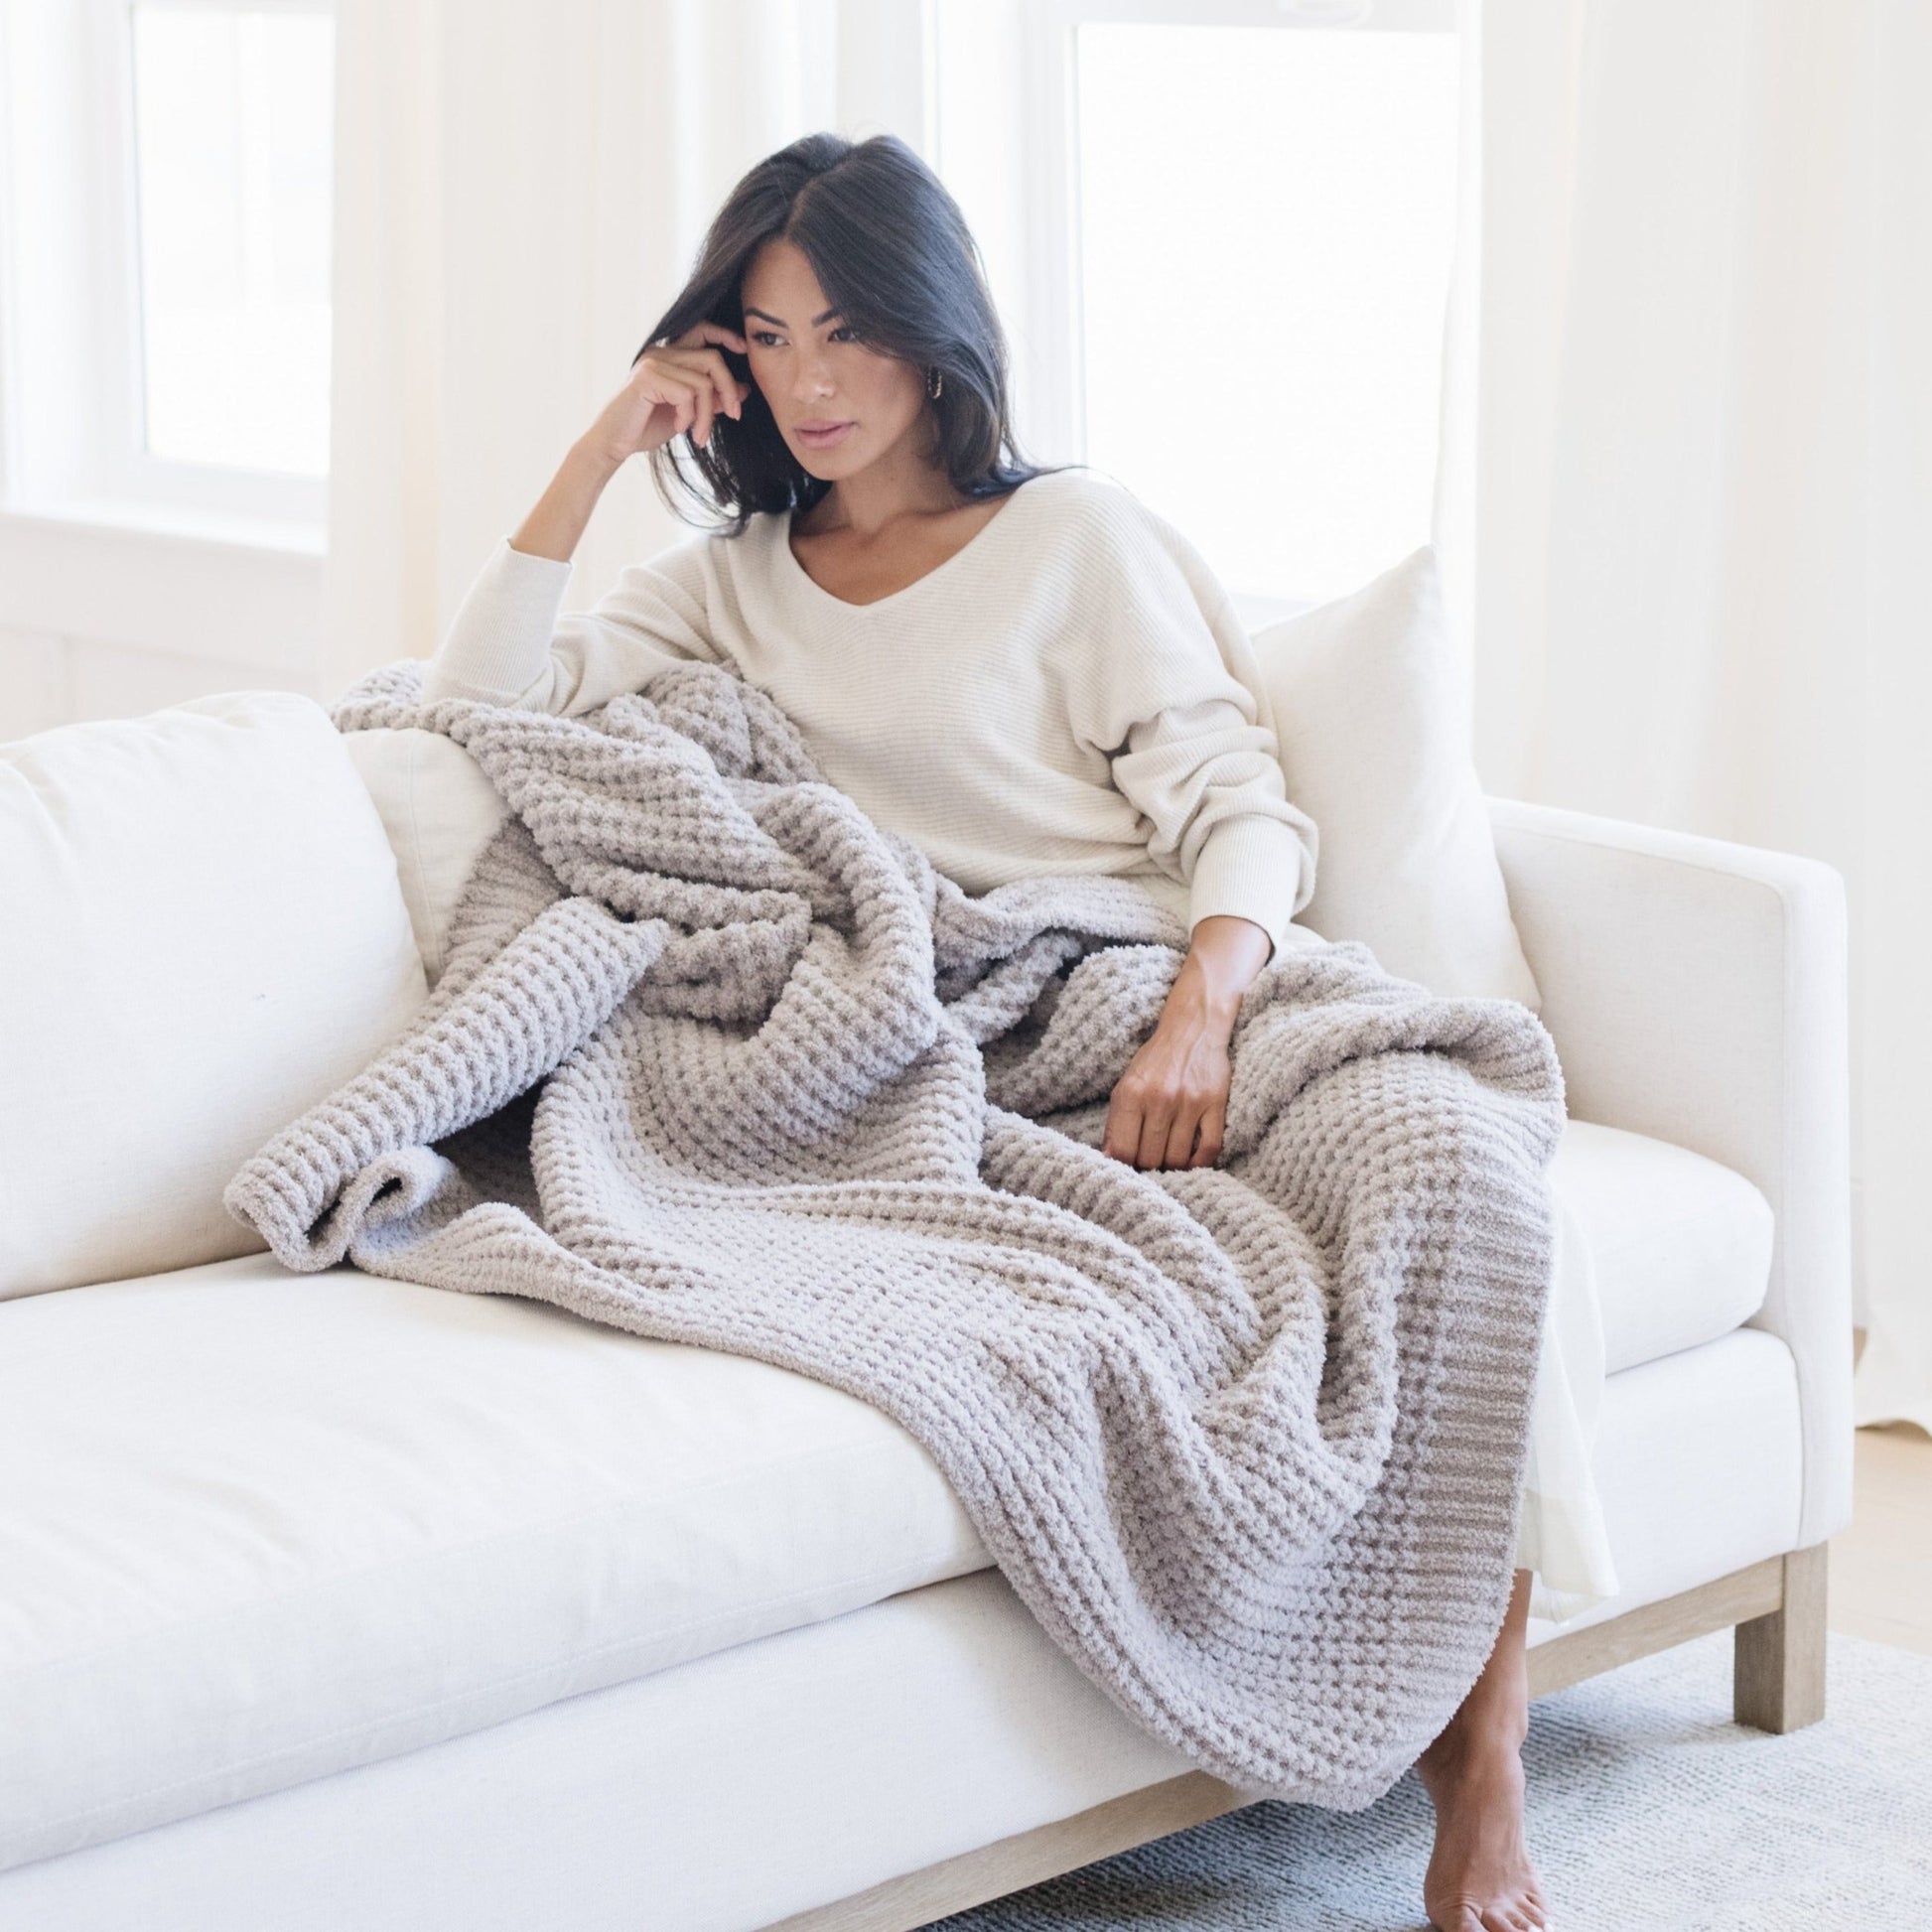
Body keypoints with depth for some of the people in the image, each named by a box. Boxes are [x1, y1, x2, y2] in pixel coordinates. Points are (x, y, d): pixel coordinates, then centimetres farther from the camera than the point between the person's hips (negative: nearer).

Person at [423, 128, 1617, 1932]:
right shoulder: (734, 580, 18)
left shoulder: (1072, 533, 7)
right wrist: (601, 452, 3)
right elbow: (487, 700, 6)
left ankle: (1482, 1759, -25)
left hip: (1177, 972, -1)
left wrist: (1200, 1008, -22)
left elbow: (1242, 815, -1)